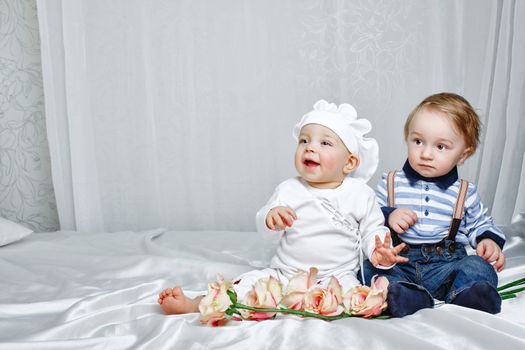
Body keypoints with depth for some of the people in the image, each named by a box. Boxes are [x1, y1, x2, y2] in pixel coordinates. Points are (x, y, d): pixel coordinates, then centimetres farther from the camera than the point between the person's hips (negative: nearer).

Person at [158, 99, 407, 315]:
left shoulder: (360, 193, 0)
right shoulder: (289, 189, 5)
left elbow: (372, 229, 6)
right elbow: (261, 224, 5)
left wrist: (380, 251, -16)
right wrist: (270, 216, -19)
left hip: (335, 276, -1)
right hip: (285, 273, 2)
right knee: (251, 282, -16)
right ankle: (193, 304, -16)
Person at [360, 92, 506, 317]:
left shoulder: (465, 193, 9)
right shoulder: (391, 183, 7)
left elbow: (479, 224, 22)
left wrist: (489, 241, 2)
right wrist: (387, 217, -11)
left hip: (445, 266, 1)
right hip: (398, 264, 0)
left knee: (479, 266, -25)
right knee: (367, 268, -27)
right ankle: (411, 297, -49)